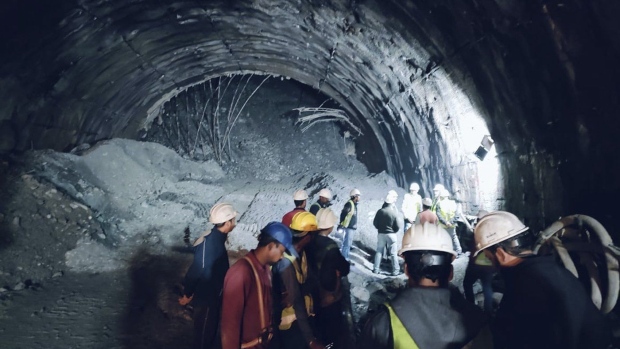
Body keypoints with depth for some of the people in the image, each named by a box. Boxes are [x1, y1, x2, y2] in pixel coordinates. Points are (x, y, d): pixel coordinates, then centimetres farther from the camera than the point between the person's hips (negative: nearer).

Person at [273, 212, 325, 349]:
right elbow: (296, 301, -28)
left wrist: (297, 292, -19)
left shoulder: (301, 253, 2)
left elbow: (311, 281, 0)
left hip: (303, 317, 8)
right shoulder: (286, 261, -28)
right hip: (292, 323, -8)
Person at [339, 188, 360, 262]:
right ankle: (344, 258, -3)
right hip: (349, 227, -10)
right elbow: (343, 214, -20)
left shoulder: (354, 204, 15)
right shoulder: (349, 204, -16)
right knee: (347, 243, -7)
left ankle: (346, 257, 24)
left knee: (348, 243, 15)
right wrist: (341, 224, -21)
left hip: (352, 227, 10)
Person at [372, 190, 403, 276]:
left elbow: (375, 223, 0)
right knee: (393, 253, 4)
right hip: (391, 234, -3)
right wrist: (394, 230, 8)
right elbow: (399, 226, -12)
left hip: (381, 234, 3)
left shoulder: (380, 211, -6)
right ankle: (395, 270, 7)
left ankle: (376, 269, 15)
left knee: (379, 251, 12)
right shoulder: (395, 212, -13)